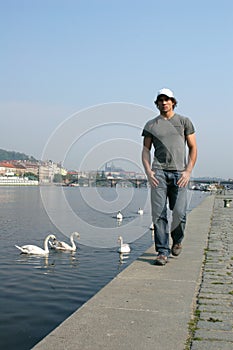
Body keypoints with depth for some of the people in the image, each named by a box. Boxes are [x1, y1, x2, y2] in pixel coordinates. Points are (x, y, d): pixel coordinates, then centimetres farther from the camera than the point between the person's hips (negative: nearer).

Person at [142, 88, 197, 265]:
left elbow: (193, 148, 9)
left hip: (179, 173, 0)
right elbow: (145, 150, 11)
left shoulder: (184, 122, 11)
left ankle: (177, 240, 24)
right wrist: (148, 171, -4)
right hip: (158, 172, 1)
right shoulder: (151, 125, 13)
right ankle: (162, 251, 0)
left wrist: (188, 171, -3)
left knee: (179, 213, -5)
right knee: (159, 213, -6)